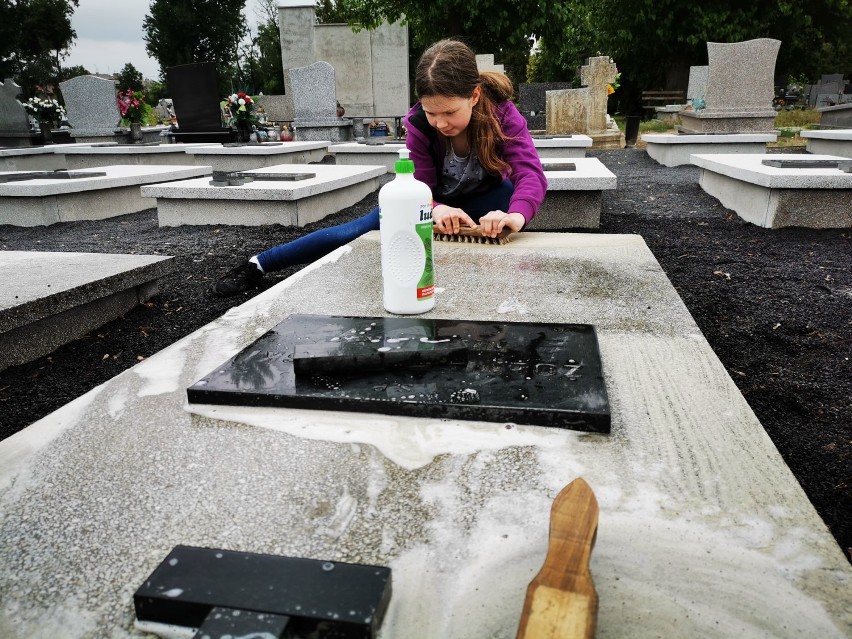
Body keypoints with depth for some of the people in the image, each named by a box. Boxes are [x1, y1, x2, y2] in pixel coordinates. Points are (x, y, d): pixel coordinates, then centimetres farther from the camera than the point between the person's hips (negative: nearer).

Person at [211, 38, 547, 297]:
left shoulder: (502, 114, -33)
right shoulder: (418, 123, -29)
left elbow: (531, 173, -44)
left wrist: (516, 214, -68)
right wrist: (435, 210, -59)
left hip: (480, 200, 0)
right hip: (434, 200, 0)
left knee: (509, 193, -37)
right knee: (358, 232, -9)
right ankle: (260, 264, 2)